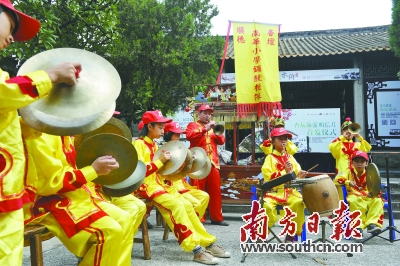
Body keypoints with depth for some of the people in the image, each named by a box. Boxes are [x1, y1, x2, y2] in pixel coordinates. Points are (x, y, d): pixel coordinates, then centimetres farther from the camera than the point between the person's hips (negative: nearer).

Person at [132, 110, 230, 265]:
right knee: (176, 205, -27)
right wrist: (160, 161, -21)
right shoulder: (138, 144, -9)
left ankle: (208, 243, 1)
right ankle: (196, 249, -27)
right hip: (145, 186, -9)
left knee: (186, 205, -4)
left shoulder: (153, 145, 17)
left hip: (157, 185, 9)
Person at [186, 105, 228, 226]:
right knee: (198, 191, -5)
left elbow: (221, 141, 14)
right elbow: (189, 136, -11)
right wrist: (205, 129, -15)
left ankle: (216, 217, 11)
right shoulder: (193, 125, 10)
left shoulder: (213, 127, 24)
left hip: (213, 163, 5)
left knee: (215, 191, 5)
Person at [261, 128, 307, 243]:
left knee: (299, 203, -28)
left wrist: (300, 175, -7)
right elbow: (268, 177, -12)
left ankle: (291, 234, -8)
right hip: (274, 191, -3)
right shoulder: (270, 158, 1)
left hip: (290, 192, 4)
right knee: (267, 206, -33)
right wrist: (284, 172, -18)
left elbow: (297, 174, 16)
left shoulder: (290, 157, 16)